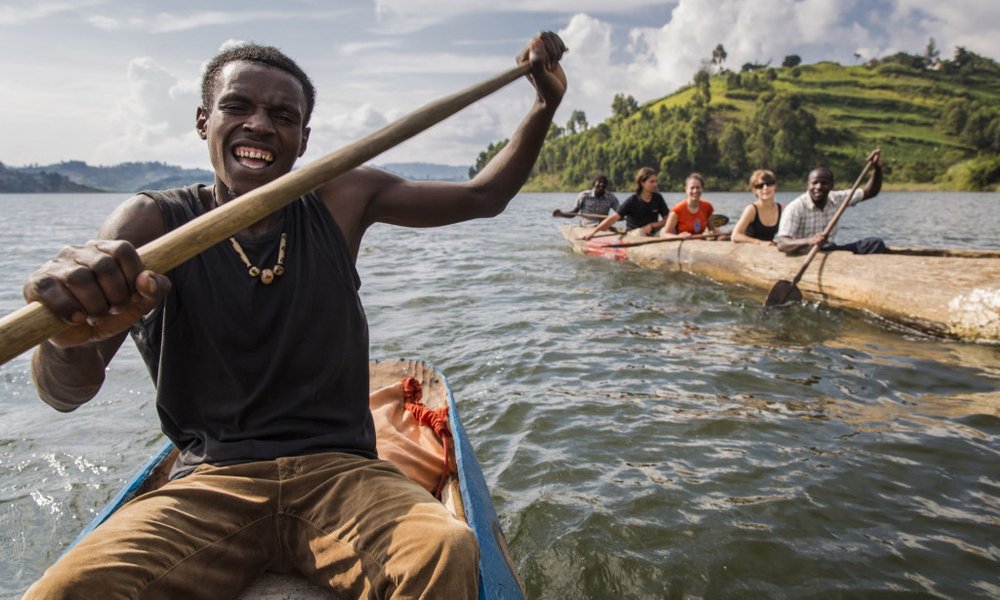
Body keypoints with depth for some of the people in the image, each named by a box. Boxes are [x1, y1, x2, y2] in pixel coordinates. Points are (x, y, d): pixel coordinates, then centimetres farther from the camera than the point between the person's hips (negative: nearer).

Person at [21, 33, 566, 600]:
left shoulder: (340, 201, 5)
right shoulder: (153, 220, -2)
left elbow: (482, 197, 11)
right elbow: (66, 393, -15)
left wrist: (545, 106, -1)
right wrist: (71, 337, -39)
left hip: (340, 471, 1)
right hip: (208, 486, 0)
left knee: (448, 553, -29)